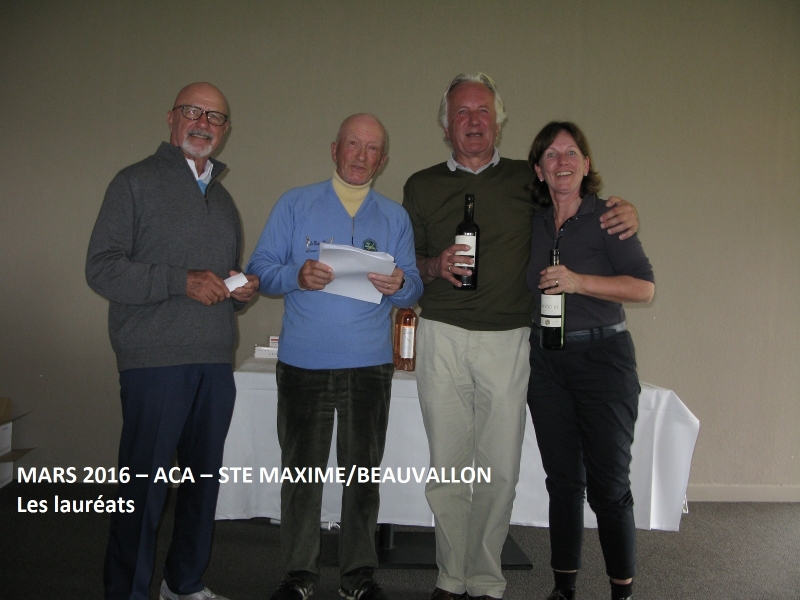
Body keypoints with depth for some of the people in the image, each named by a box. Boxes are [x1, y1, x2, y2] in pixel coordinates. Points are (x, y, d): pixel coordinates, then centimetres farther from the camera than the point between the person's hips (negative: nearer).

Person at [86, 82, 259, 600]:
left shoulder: (223, 198, 21)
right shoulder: (136, 182, 1)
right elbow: (101, 266, -8)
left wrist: (243, 291, 4)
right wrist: (182, 282, -17)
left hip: (216, 362, 6)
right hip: (155, 358, -6)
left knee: (204, 477, 12)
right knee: (145, 483, -2)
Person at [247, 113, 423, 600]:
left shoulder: (396, 217, 11)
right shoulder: (295, 205, 6)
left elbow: (415, 288, 8)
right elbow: (261, 269, 2)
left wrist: (399, 285, -15)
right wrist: (297, 276, -18)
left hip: (370, 367, 1)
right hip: (304, 364, -1)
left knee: (363, 473, 8)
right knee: (301, 470, 6)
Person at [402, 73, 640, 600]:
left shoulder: (527, 179, 9)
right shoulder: (422, 187, 11)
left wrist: (623, 211, -1)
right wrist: (437, 266, -9)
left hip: (507, 339, 0)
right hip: (442, 336, 1)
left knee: (500, 469, 1)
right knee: (448, 466, 4)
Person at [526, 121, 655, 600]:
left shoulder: (608, 216, -3)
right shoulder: (532, 222, 10)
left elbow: (645, 287, -11)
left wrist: (579, 281, -20)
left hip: (603, 357, -4)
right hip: (545, 361, 4)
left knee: (609, 483, -1)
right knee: (563, 480, 11)